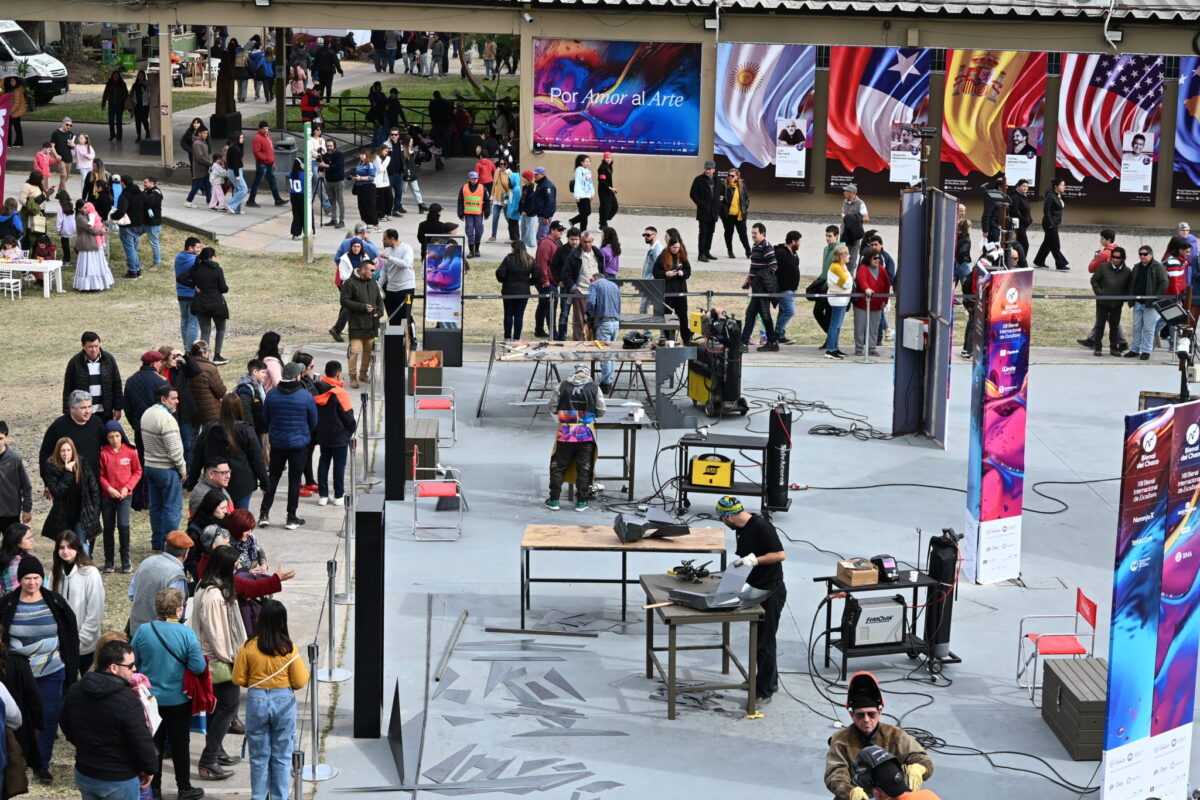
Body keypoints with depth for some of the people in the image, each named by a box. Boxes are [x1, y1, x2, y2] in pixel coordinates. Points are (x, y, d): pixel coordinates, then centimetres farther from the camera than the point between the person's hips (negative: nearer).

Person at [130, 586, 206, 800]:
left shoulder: (142, 630, -11)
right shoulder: (186, 633, -18)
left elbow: (133, 662, -3)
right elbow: (198, 667, -19)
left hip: (149, 699, 2)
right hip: (178, 700, -2)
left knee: (153, 743, 16)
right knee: (180, 744, 11)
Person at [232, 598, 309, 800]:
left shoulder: (248, 647, -9)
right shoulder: (289, 649, -11)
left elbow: (238, 679, -3)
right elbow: (300, 682, -8)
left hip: (256, 701, 1)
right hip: (284, 701, 0)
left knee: (259, 755, 12)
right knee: (281, 756, 11)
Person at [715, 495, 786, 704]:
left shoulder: (762, 527, -21)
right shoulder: (741, 530, 8)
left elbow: (780, 554, -24)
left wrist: (755, 560, -29)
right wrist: (739, 563, 2)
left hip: (771, 592, -9)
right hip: (755, 591, 9)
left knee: (764, 642, -3)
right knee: (759, 638, 19)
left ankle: (764, 691, 4)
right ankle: (770, 680, 33)